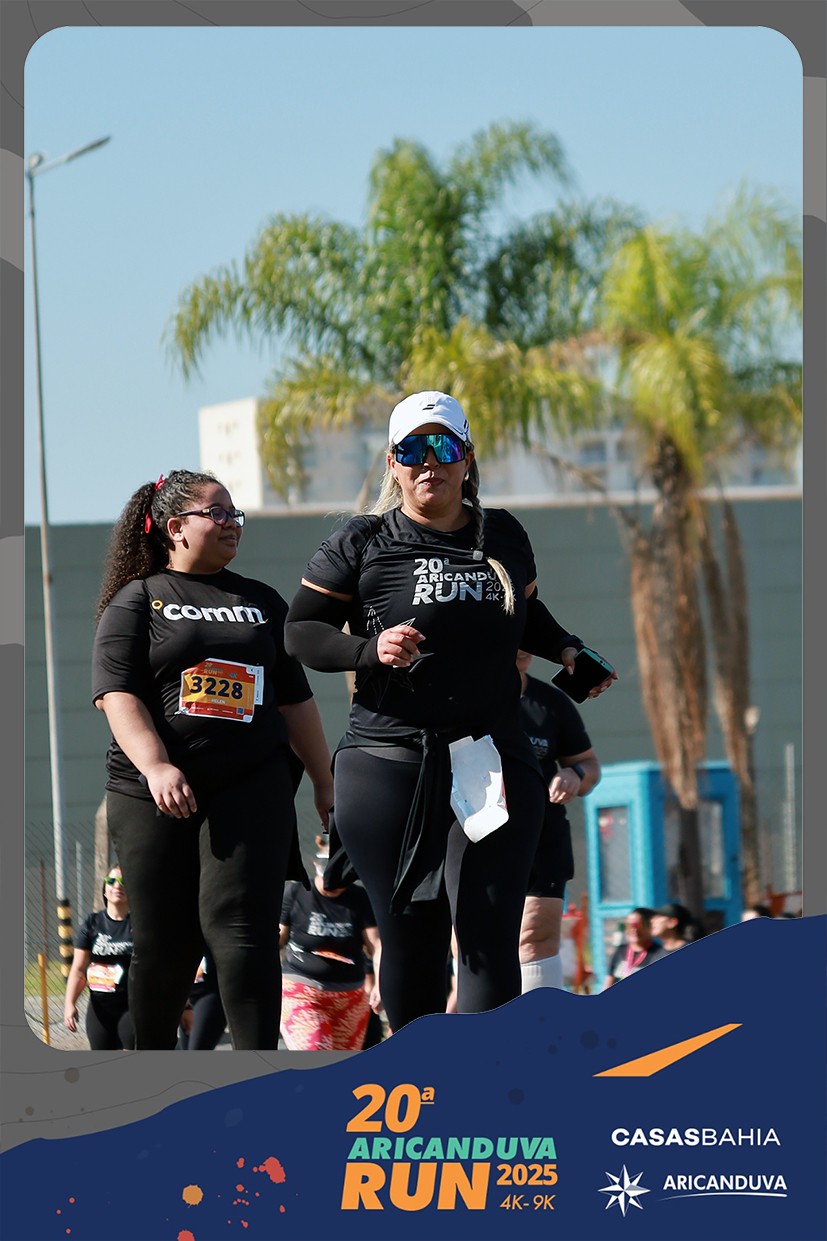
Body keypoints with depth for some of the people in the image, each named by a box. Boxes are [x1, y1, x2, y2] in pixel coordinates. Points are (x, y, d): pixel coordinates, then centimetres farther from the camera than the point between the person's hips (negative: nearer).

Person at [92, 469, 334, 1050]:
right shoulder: (137, 600, 7)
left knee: (243, 927, -15)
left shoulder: (261, 602, 19)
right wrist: (156, 765, -20)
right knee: (164, 942, 2)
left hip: (251, 787, 1)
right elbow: (118, 693, -5)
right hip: (154, 795, -1)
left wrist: (325, 783, 18)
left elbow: (295, 700, 22)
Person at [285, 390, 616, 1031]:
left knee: (491, 939, -10)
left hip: (495, 761, 2)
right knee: (412, 942, 1)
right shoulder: (362, 544, 2)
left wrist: (567, 649, 11)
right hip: (392, 769, -2)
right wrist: (369, 650, -15)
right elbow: (301, 632, 2)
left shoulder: (503, 535, 12)